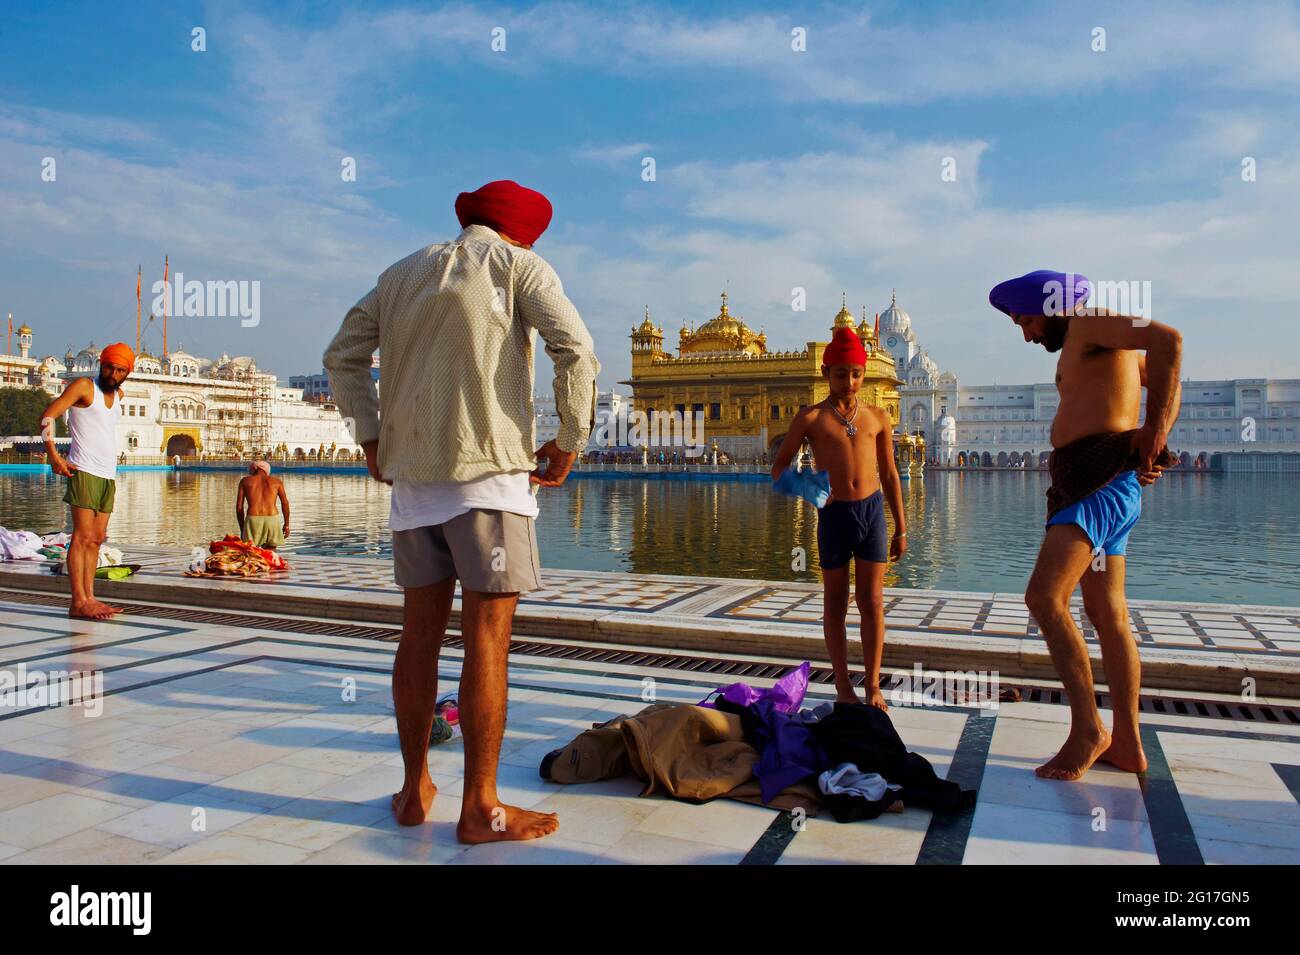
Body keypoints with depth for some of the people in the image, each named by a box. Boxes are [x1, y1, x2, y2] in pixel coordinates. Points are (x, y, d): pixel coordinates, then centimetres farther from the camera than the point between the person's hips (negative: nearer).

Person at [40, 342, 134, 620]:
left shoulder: (118, 394, 17)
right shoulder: (83, 386, -3)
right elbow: (48, 415, -9)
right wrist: (53, 454, -19)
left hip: (108, 475, 7)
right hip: (84, 471, -7)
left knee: (96, 539, 7)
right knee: (82, 536, -10)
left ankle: (89, 598, 10)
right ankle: (78, 602, -11)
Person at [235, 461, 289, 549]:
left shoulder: (245, 481, 15)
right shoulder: (277, 481, 15)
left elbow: (239, 506, 12)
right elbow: (285, 503, 9)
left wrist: (242, 529, 17)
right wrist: (286, 524, 16)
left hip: (253, 520, -1)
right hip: (272, 520, 1)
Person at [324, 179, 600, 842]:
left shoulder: (403, 273, 21)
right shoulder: (519, 265, 4)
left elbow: (342, 357, 20)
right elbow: (576, 350, -9)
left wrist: (370, 436, 19)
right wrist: (570, 442, -2)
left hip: (411, 471, 6)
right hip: (488, 466, -6)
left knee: (421, 632, 11)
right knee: (487, 639, -3)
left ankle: (414, 790, 21)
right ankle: (480, 810, 2)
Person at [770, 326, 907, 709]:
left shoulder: (878, 417, 8)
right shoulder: (810, 417, 1)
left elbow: (889, 474, 13)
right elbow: (778, 467, 3)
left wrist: (901, 529, 11)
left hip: (872, 510, 1)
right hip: (833, 515, -1)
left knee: (872, 602, 2)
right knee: (835, 603, 7)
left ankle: (873, 685, 13)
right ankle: (843, 686, 19)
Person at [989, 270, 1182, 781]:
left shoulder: (1089, 323, -4)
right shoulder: (1098, 348, 26)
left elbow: (1168, 339, -22)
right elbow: (1166, 382, 29)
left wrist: (1153, 431, -18)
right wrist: (1158, 435, 10)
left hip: (1102, 483, -11)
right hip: (1099, 486, 11)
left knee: (1044, 596, -19)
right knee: (1107, 615, 10)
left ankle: (1087, 727, -13)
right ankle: (1126, 745, 16)